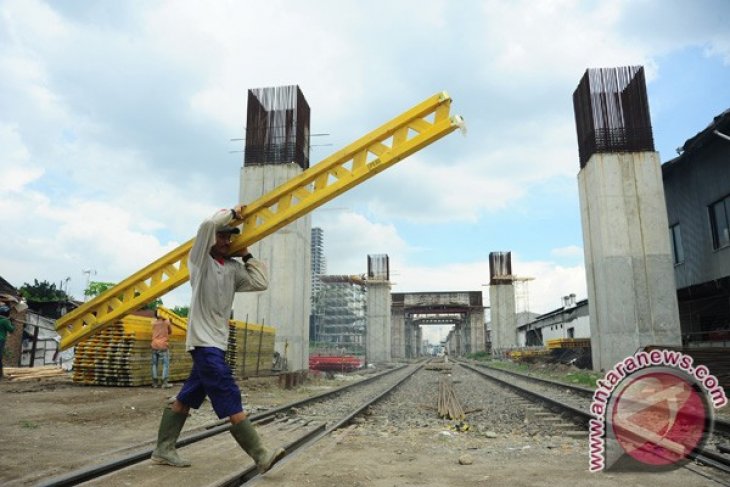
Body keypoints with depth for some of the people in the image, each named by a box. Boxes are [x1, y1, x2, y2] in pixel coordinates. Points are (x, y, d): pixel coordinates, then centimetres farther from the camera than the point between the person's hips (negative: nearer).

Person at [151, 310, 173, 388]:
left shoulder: (153, 322, 6)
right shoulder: (167, 321, -1)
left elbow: (154, 332, 15)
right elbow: (170, 331, 9)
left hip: (154, 346, 4)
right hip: (163, 346, -4)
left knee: (154, 364, 9)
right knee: (166, 364, 0)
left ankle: (155, 382, 10)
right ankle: (164, 383, -7)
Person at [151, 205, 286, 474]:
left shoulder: (233, 268, 12)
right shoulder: (199, 261, -5)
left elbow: (260, 283, 3)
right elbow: (208, 225, -21)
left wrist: (246, 255, 8)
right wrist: (233, 213, -6)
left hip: (216, 342, 7)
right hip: (204, 342, -7)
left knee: (185, 399, 14)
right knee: (230, 399, -10)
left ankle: (163, 450, 25)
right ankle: (261, 455, -9)